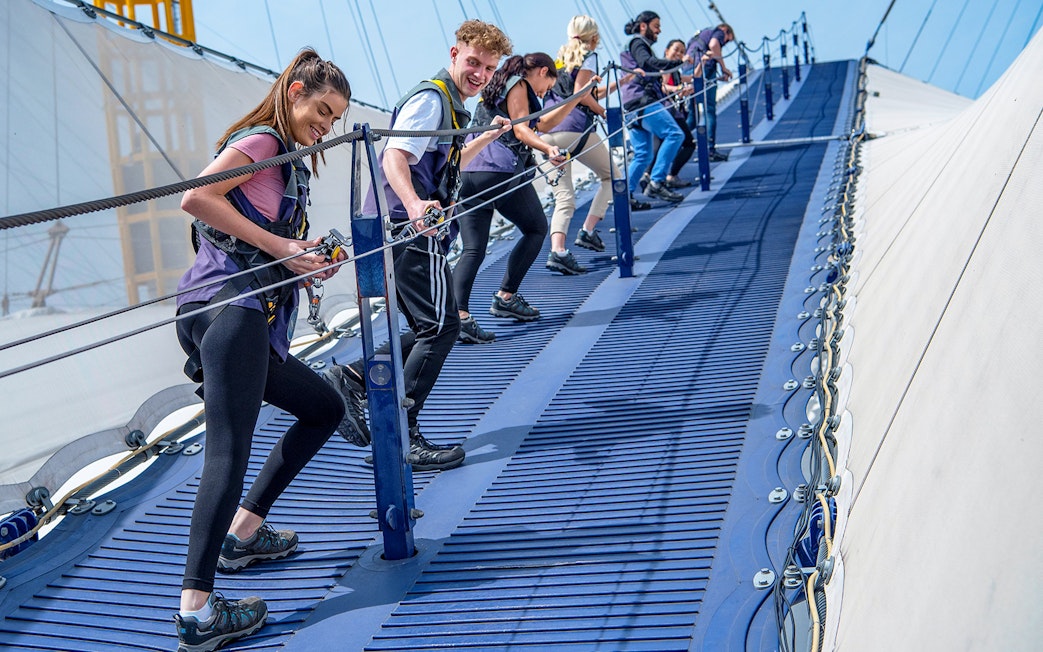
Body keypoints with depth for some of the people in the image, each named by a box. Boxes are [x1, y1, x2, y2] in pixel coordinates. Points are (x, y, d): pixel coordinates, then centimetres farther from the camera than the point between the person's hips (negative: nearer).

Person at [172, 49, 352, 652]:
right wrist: (279, 246, -14)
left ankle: (243, 533, 22)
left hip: (256, 318, 10)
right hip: (229, 307, -10)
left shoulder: (288, 162, 26)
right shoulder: (261, 139, -1)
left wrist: (307, 260, 5)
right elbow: (197, 197, -17)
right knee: (229, 451, -17)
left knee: (327, 408, 20)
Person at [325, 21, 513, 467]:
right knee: (441, 327, -9)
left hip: (413, 230, 10)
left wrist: (487, 137, 45)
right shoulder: (430, 98, -11)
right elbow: (394, 158, -26)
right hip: (411, 229, -10)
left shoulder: (450, 104, 22)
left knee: (430, 331, 14)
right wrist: (415, 205, -44)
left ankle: (353, 379, 12)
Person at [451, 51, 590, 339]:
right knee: (536, 229, 14)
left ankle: (458, 313, -21)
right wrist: (549, 149, -25)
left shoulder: (499, 85, 32)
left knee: (473, 250, -2)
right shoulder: (519, 85, 5)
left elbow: (542, 124, 38)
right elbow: (521, 130, -9)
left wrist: (579, 97, 40)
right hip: (502, 170, -8)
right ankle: (505, 296, 9)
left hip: (469, 171, 8)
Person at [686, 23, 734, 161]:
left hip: (688, 70, 7)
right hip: (704, 69, -7)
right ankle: (711, 149, -10)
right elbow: (713, 44, -11)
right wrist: (724, 68, -7)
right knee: (710, 110, -6)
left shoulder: (697, 36, 35)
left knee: (692, 113, 10)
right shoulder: (719, 32, 12)